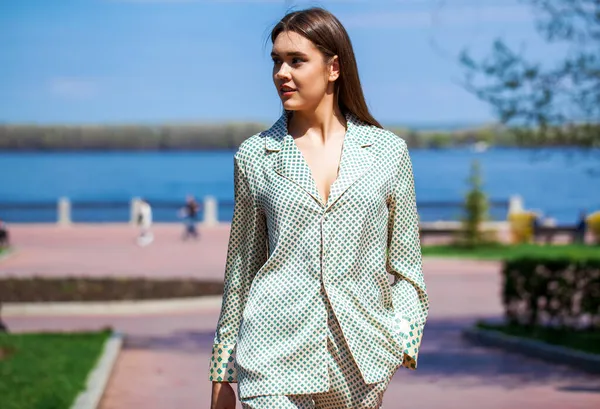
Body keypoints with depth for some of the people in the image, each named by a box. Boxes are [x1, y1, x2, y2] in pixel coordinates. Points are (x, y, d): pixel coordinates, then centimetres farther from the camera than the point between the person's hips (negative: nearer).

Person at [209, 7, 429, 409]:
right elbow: (240, 270, 10)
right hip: (275, 358, -1)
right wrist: (223, 376, 10)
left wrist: (403, 338, -6)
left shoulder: (389, 151, 5)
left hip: (359, 360, 1)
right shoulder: (255, 156, 5)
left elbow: (405, 263, 9)